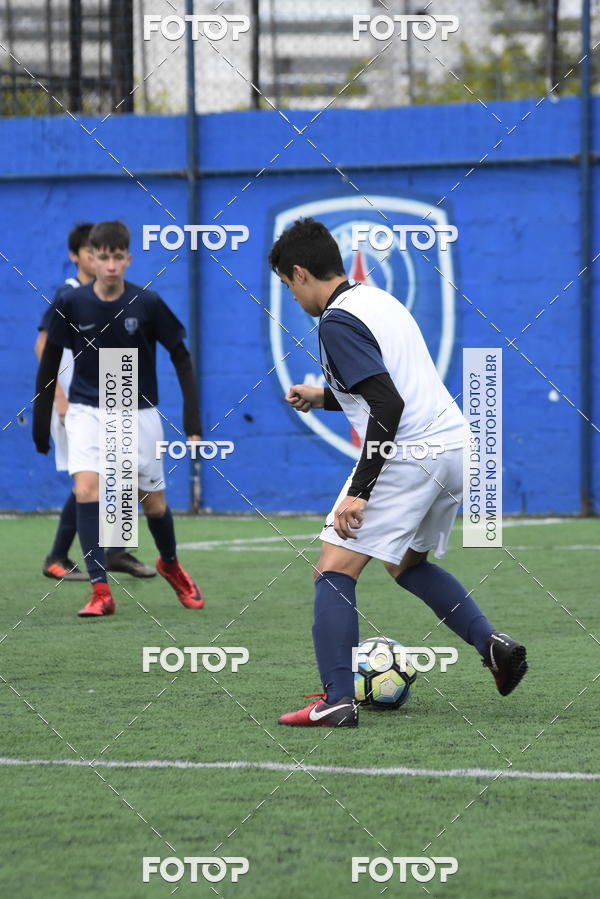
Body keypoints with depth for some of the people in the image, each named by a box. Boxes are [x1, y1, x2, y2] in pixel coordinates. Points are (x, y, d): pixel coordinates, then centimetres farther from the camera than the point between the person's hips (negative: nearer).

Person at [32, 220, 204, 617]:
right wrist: (41, 424, 3)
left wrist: (193, 420, -8)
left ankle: (170, 564, 40)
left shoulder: (148, 304, -12)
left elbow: (181, 357, -2)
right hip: (87, 410, 0)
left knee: (153, 502, 8)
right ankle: (101, 591, -19)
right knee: (86, 487, -21)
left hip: (139, 413, 0)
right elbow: (50, 362, 3)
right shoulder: (71, 304, -10)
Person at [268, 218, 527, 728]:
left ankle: (337, 700, -16)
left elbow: (389, 405, -22)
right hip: (454, 443, 10)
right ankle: (493, 644, 14)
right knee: (409, 563, 28)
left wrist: (359, 492, -21)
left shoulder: (337, 322, -12)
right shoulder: (380, 301, 17)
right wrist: (324, 398, 32)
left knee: (334, 571, -6)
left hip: (409, 456, -9)